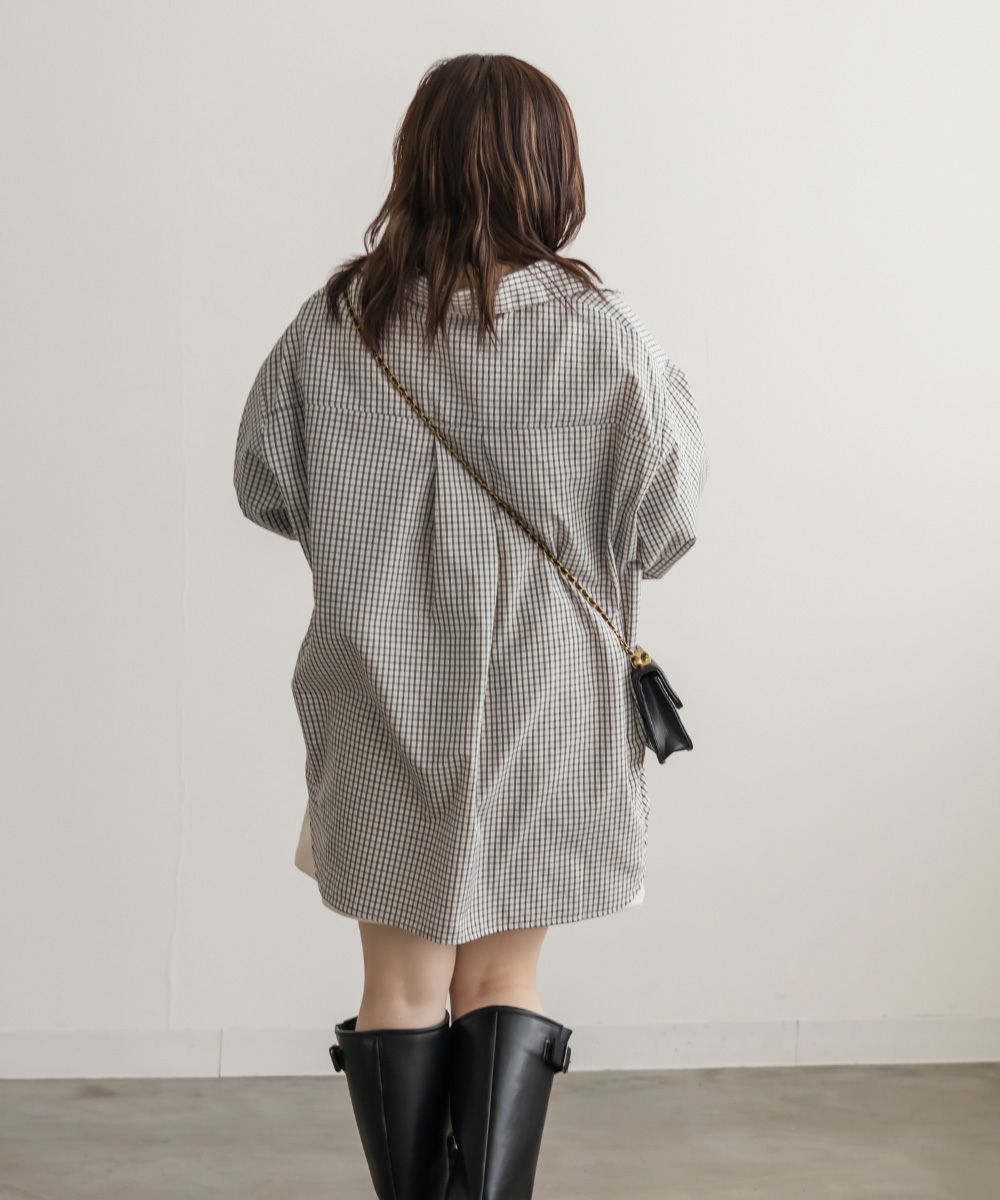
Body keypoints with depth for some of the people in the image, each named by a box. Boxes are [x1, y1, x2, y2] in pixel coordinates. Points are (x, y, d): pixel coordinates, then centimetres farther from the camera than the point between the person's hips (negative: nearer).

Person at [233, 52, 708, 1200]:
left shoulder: (334, 323, -9)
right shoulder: (604, 332, -14)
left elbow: (264, 487, 3)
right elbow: (662, 524, -8)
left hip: (382, 708, 1)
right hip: (546, 710, -1)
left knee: (404, 986, 13)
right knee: (506, 977, 12)